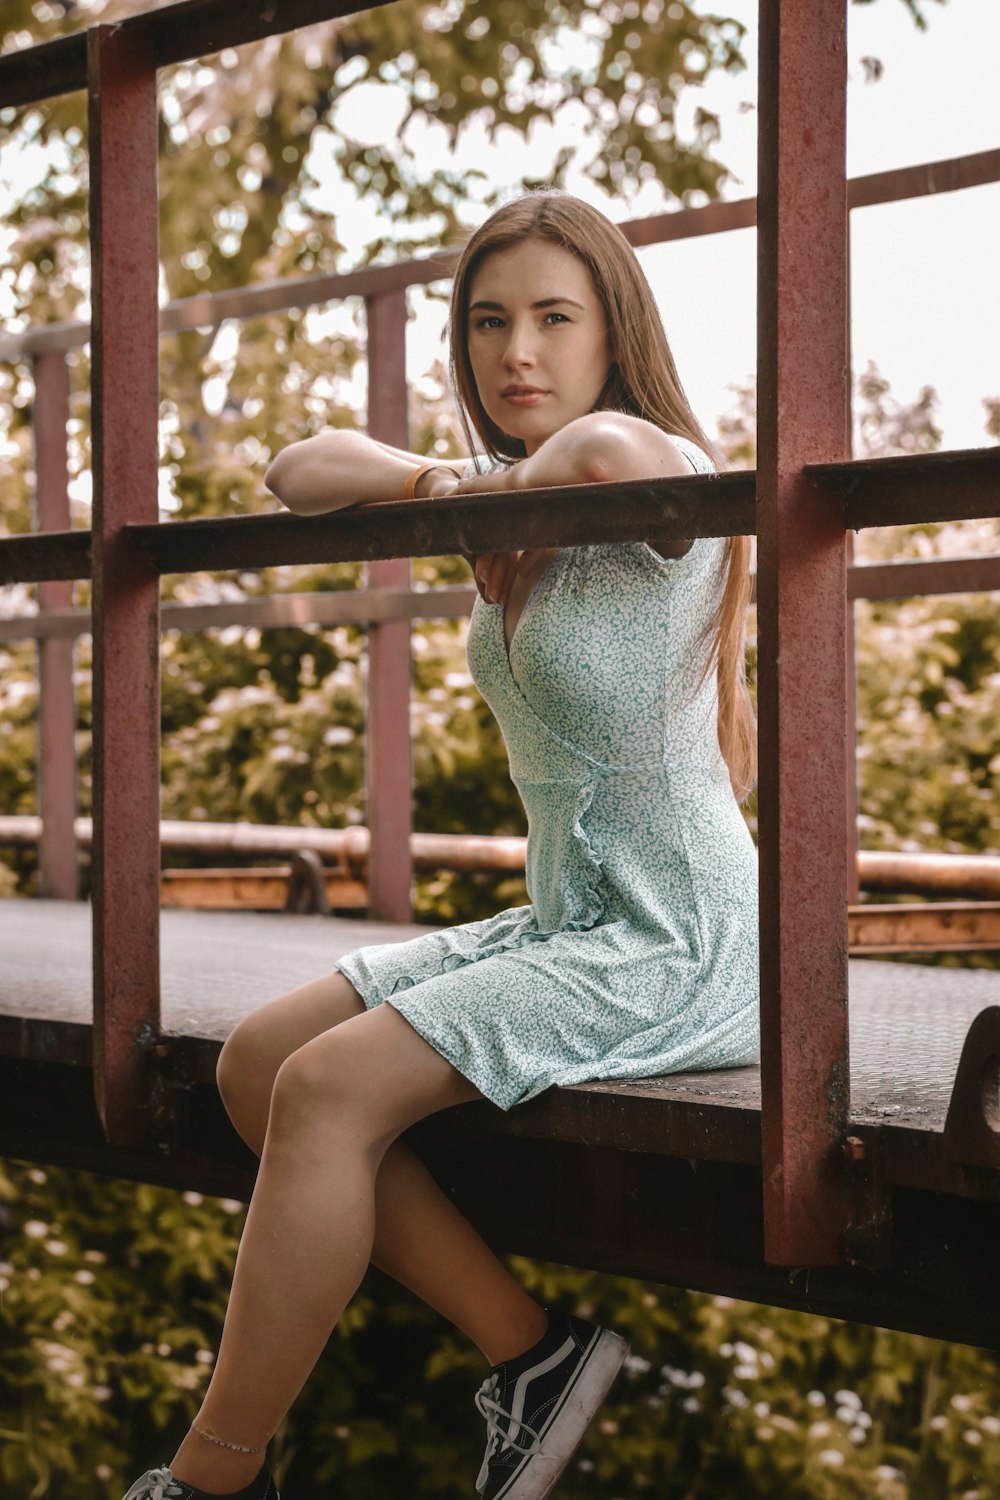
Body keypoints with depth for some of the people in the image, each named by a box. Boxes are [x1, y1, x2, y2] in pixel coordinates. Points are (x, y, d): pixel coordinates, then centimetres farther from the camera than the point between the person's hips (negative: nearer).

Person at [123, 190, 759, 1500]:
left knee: (330, 1090, -21)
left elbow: (610, 448, -37)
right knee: (259, 1062, -1)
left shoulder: (670, 490, -16)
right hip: (560, 926, 9)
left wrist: (493, 478, -20)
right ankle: (530, 1350, -4)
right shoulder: (508, 513, 11)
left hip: (671, 948, -9)